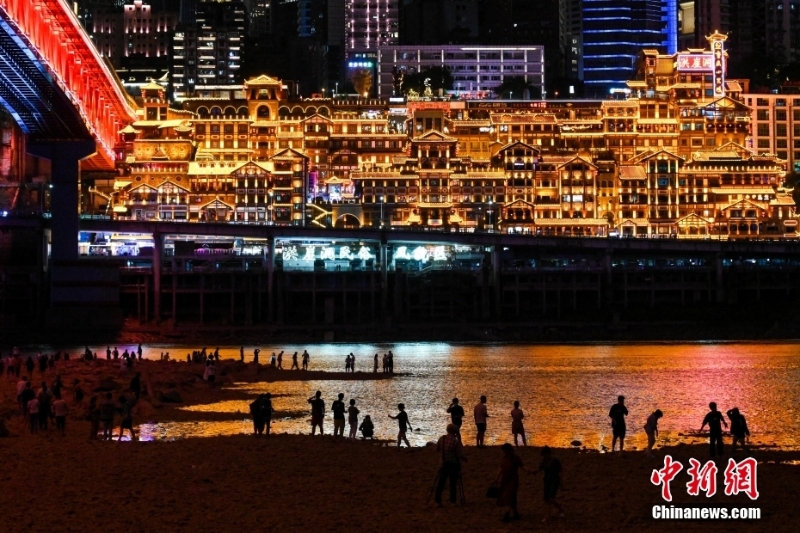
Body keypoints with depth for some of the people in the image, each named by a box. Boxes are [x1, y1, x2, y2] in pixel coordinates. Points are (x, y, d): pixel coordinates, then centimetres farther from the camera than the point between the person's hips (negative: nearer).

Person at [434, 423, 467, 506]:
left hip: (443, 464, 3)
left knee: (440, 482, 6)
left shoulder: (442, 438, -4)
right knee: (453, 483, 9)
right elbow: (460, 455, -16)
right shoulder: (455, 441, -17)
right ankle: (452, 501, 12)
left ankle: (437, 500, 0)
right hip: (453, 465, -3)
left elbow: (437, 449, 9)